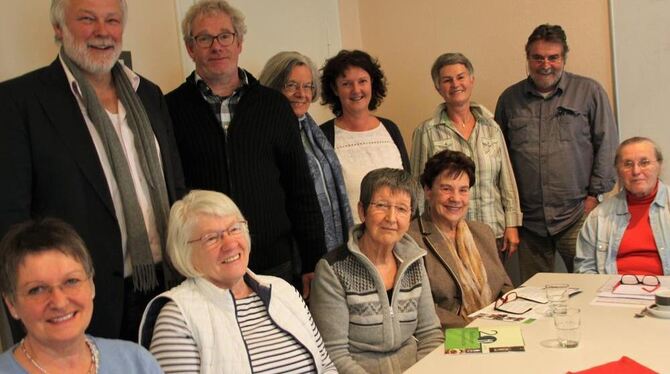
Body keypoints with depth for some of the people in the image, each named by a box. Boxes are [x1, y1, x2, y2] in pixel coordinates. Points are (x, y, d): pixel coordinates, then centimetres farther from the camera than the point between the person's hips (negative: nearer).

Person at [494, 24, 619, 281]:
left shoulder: (589, 91, 4)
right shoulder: (509, 99, 10)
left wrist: (595, 195, -3)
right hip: (528, 220, 2)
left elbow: (607, 146, 2)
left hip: (576, 215, -2)